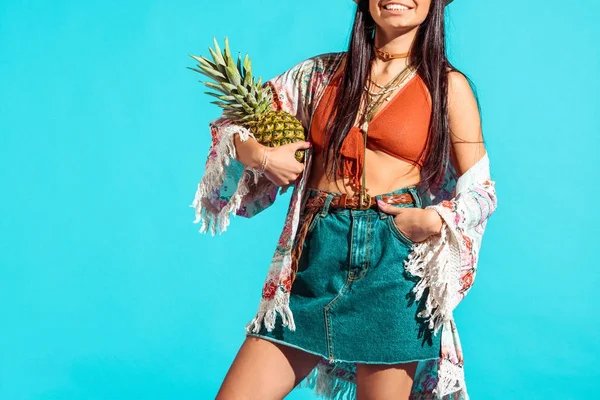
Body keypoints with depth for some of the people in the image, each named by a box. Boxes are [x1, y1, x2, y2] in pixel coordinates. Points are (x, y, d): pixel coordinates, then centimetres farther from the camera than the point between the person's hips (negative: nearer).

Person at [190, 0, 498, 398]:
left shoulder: (447, 85, 5)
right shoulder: (323, 71, 12)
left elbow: (479, 190, 7)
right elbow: (234, 123, 16)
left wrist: (435, 220, -11)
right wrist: (261, 155, -4)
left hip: (394, 262, -2)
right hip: (316, 255, 3)